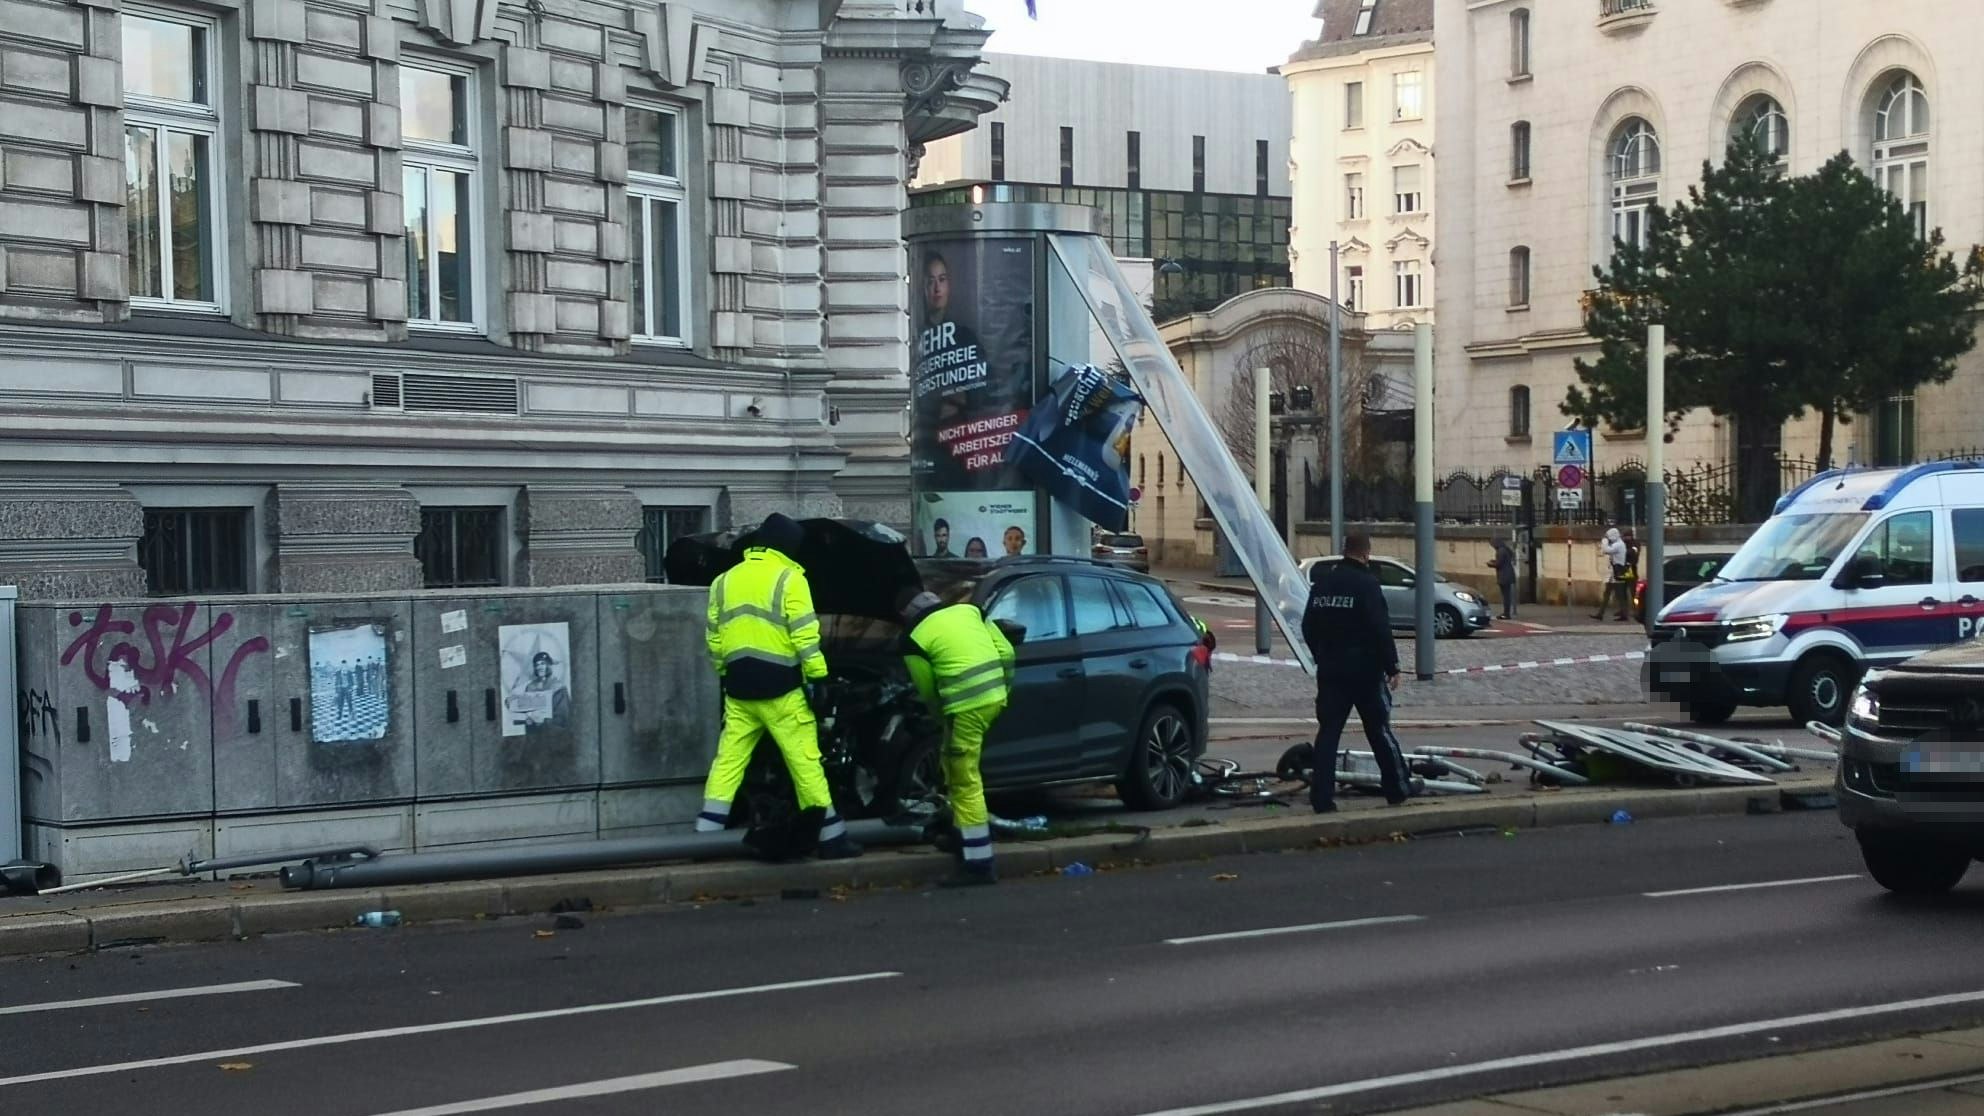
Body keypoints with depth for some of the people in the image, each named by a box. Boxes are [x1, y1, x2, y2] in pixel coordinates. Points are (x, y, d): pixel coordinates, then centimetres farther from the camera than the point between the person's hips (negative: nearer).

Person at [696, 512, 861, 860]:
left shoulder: (725, 580, 13)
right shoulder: (788, 579, -6)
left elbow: (714, 639, 15)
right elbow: (805, 636, -13)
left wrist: (725, 677, 24)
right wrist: (818, 678, -9)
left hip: (739, 688, 5)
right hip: (779, 688, -5)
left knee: (728, 760, 8)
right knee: (805, 761, -2)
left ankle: (705, 834, 4)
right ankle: (832, 838, 2)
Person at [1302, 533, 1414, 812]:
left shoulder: (1322, 583, 8)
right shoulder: (1366, 583, -13)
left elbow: (1308, 627, 15)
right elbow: (1381, 630, -16)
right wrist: (1392, 666, -9)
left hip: (1330, 671, 5)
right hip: (1365, 671, -5)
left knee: (1328, 732, 4)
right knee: (1379, 731, 5)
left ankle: (1322, 797, -1)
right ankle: (1398, 789, 13)